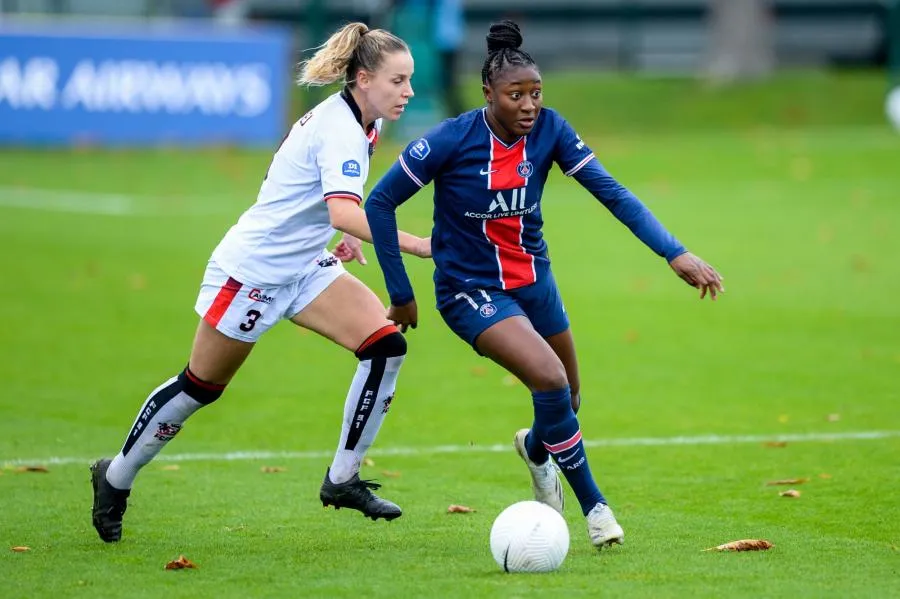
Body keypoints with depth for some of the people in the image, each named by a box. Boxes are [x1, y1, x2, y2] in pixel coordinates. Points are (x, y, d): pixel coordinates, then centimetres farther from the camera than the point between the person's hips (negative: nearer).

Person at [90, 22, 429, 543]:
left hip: (303, 265, 9)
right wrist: (416, 245, -47)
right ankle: (116, 477, 28)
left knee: (386, 344, -11)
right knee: (200, 387, 6)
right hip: (252, 269, -9)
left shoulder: (354, 121, 2)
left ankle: (343, 480, -2)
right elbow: (345, 212, -43)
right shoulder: (340, 131, -26)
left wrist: (336, 234, 13)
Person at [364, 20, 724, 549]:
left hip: (532, 279, 5)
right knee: (550, 379, -25)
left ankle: (536, 448, 53)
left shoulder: (549, 129, -11)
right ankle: (593, 504, -8)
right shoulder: (452, 139, -21)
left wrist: (676, 253, -27)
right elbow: (380, 204, -13)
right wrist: (401, 294, -10)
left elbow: (612, 193, -16)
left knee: (568, 399, 14)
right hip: (470, 288, -5)